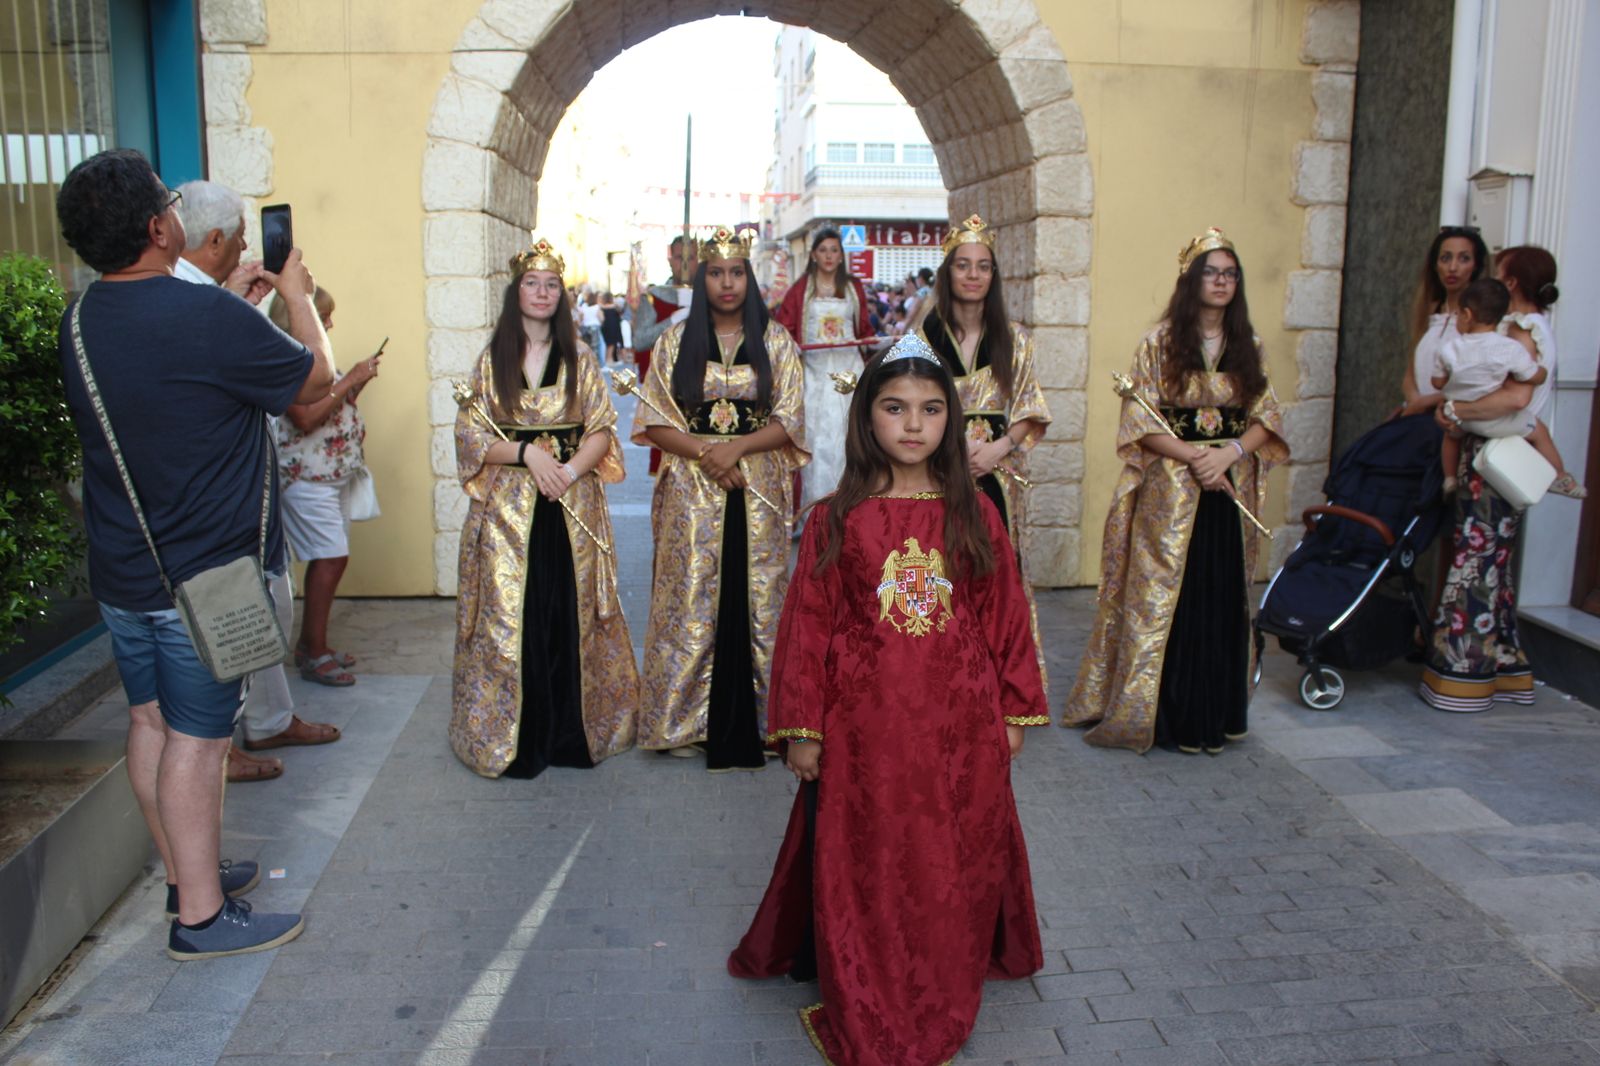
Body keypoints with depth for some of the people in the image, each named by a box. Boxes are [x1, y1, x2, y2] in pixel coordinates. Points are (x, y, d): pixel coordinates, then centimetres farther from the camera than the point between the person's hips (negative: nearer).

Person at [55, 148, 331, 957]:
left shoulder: (79, 320, 3)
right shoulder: (210, 318, -23)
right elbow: (316, 378, -8)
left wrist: (236, 303, 19)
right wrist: (296, 295, 7)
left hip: (119, 571, 8)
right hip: (205, 578, -8)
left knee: (150, 721, 16)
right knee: (196, 738, 0)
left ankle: (185, 873, 32)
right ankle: (201, 916, 11)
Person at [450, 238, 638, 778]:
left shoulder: (580, 359, 7)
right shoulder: (491, 360, 5)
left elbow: (602, 431, 3)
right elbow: (470, 436, 1)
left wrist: (571, 469, -15)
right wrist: (527, 453, -14)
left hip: (573, 509, 1)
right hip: (508, 510, 0)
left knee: (572, 617, 1)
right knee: (512, 619, 0)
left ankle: (572, 732, 14)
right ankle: (517, 738, 12)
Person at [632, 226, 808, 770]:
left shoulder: (775, 341, 6)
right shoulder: (676, 342, 7)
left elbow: (789, 420, 0)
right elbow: (655, 421, 2)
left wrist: (737, 447, -15)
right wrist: (704, 453, -13)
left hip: (759, 490, 0)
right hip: (692, 491, 0)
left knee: (756, 597, 1)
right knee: (693, 599, 1)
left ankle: (758, 721, 11)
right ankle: (689, 722, 11)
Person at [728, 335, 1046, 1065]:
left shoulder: (974, 514, 1)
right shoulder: (837, 520, -4)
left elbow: (1005, 614, 5)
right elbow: (809, 624, -2)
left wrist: (1014, 709, 6)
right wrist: (801, 728, -3)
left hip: (959, 728, 2)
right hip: (864, 725, -1)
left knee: (954, 868, 12)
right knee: (863, 872, 8)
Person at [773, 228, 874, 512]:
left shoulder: (854, 287, 13)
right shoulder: (800, 290, 7)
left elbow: (865, 329, 18)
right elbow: (783, 327, 6)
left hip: (848, 367, 2)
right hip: (814, 369, -1)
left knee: (847, 432, -2)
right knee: (816, 433, -6)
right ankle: (816, 503, -3)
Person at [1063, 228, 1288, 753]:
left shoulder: (1248, 347, 10)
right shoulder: (1159, 343, -2)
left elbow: (1267, 416, 7)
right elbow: (1139, 422, -7)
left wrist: (1230, 452, -11)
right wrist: (1193, 455, -17)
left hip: (1231, 491, 4)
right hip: (1170, 494, -4)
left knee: (1223, 601, 6)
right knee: (1167, 599, -1)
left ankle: (1215, 713, 19)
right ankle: (1168, 716, 9)